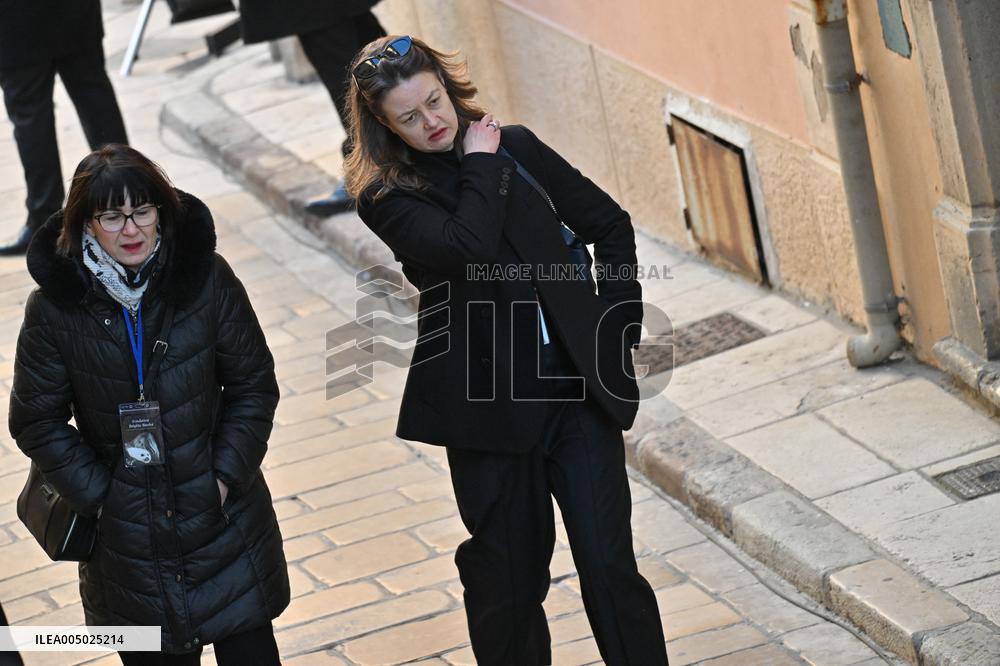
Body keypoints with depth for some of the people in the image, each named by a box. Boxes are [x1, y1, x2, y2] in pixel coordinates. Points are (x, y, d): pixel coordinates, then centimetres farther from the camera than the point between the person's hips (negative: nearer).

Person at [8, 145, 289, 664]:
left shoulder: (206, 278, -8)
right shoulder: (54, 307, -9)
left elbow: (253, 386, 0)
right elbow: (37, 422, -1)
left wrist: (227, 474, -8)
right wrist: (97, 495, -7)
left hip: (224, 518, 1)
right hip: (127, 536, 0)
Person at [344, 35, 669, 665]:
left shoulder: (515, 146, 7)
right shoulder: (387, 197, -3)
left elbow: (609, 224, 14)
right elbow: (468, 248, -22)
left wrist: (617, 325, 7)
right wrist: (479, 164, -9)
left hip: (579, 385, 2)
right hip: (490, 404, -2)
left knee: (610, 567, -3)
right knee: (507, 584, 6)